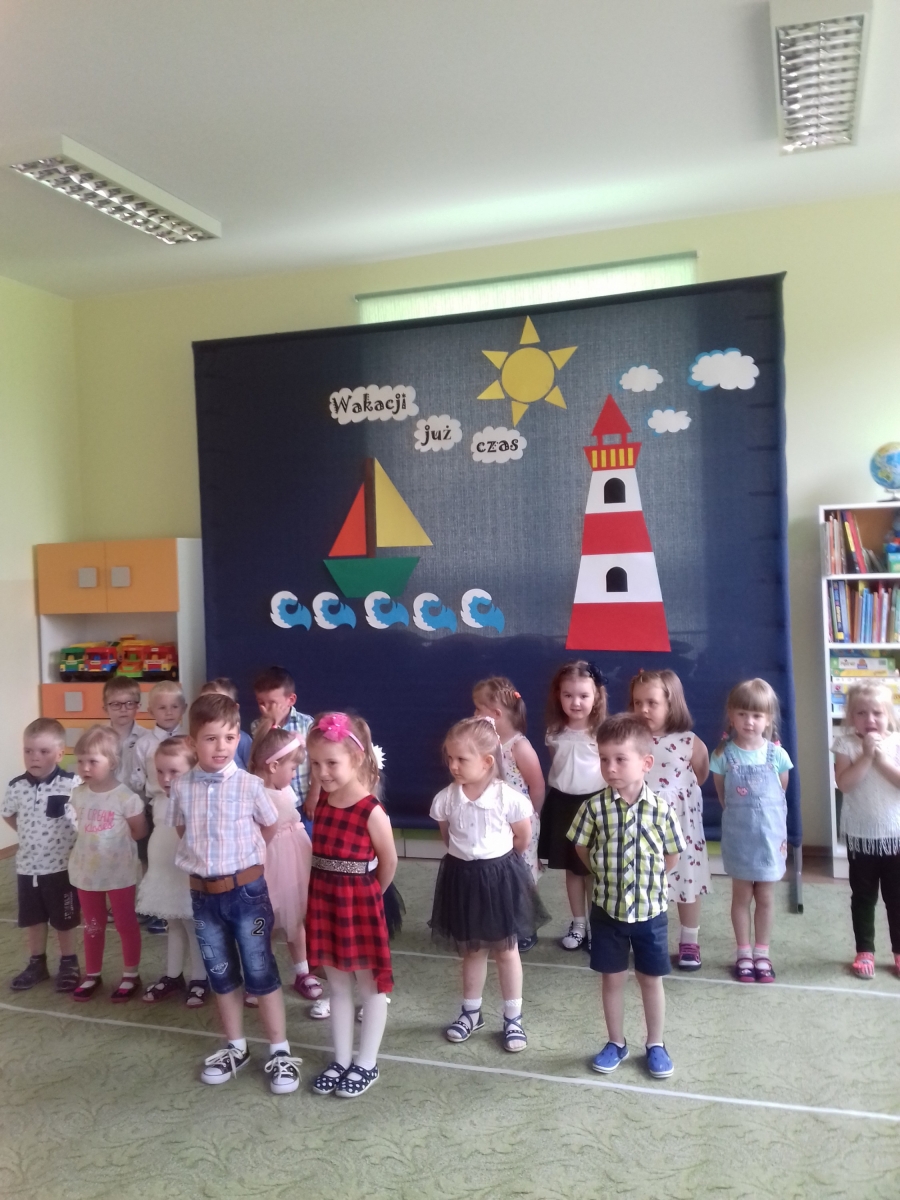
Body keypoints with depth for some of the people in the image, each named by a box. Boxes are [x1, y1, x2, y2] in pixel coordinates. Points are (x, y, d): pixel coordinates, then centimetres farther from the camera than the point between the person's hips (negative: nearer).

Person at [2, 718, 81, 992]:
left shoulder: (71, 785, -19)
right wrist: (28, 834, 7)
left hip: (62, 866, -4)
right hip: (27, 866, 4)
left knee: (64, 920, 12)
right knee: (33, 919, 18)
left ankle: (68, 964, 29)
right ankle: (37, 964, 36)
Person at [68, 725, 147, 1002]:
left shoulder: (126, 798, -20)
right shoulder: (78, 794, -4)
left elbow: (139, 831, -8)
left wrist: (115, 841, -3)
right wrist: (96, 840, 0)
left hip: (119, 873, -5)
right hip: (87, 872, 5)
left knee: (126, 924, 9)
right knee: (92, 926, 19)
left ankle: (130, 975, 24)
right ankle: (92, 975, 34)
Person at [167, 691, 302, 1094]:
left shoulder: (250, 785, -12)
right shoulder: (182, 788, -4)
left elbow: (271, 831, 2)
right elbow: (182, 832, 12)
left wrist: (240, 853, 4)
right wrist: (203, 857, 1)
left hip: (246, 890, -3)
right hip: (203, 894, 3)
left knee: (260, 972, 6)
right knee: (221, 974, 16)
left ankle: (280, 1052, 19)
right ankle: (235, 1048, 34)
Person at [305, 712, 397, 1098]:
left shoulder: (371, 812, -19)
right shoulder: (321, 803, -2)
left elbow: (388, 862, -7)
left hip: (359, 905, -6)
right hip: (324, 902, 6)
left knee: (370, 986, 11)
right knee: (337, 986, 17)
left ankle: (366, 1063, 25)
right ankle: (341, 1059, 31)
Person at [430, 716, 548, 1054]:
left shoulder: (508, 798, -21)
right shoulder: (445, 799, -11)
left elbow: (523, 838, -4)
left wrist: (495, 857, 7)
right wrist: (468, 855, 7)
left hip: (499, 876, -3)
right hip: (462, 877, 3)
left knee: (506, 949, 12)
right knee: (471, 950, 19)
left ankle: (513, 1019, 26)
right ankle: (471, 1012, 36)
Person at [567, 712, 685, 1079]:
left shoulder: (661, 809, -14)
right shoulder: (595, 807, -13)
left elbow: (671, 857, 0)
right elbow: (582, 849, 2)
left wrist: (646, 878, 1)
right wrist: (608, 873, 2)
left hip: (651, 909, -1)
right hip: (607, 908, 1)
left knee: (651, 979, 14)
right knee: (611, 978, 14)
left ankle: (655, 1045, 32)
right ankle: (616, 1043, 32)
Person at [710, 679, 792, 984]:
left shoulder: (777, 754, -9)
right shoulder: (724, 755, -10)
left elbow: (781, 793, 5)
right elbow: (722, 796, 3)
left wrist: (766, 817, 8)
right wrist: (740, 814, 3)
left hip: (770, 833, 1)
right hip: (738, 835, -1)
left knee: (765, 897, 12)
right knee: (741, 895, 11)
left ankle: (762, 954, 26)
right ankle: (743, 953, 24)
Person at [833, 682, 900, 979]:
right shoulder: (846, 744, -7)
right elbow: (844, 783, -19)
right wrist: (866, 755, -22)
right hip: (860, 835, -1)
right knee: (863, 897, 11)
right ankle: (865, 952, 23)